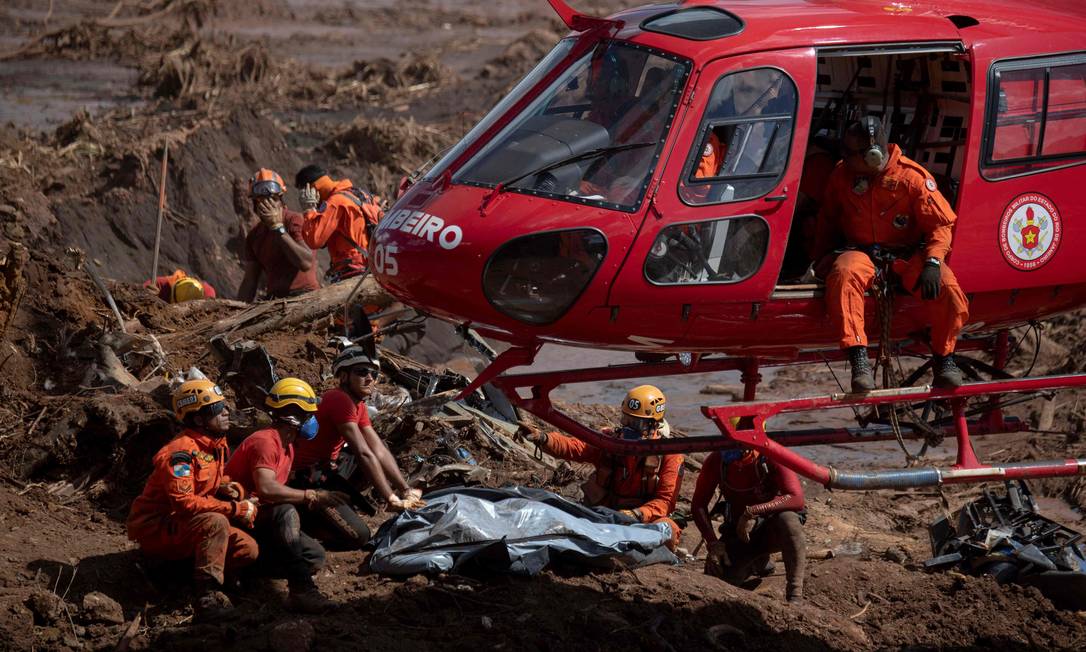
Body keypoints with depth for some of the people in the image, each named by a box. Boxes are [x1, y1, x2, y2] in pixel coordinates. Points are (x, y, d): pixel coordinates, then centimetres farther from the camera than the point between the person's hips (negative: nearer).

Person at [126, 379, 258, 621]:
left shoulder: (216, 445, 8)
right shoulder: (181, 452, -22)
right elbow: (184, 502, -31)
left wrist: (226, 488, -6)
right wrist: (234, 509, -28)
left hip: (182, 527, 9)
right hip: (156, 528, -9)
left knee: (248, 550, -6)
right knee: (216, 522, -34)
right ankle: (208, 597, -35)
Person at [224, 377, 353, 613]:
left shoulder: (287, 447, 14)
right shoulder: (265, 442, -19)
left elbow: (280, 491, 9)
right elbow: (267, 489, -34)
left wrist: (312, 500, -7)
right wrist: (312, 496, -30)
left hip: (262, 518, 10)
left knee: (315, 556, -2)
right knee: (285, 512, -37)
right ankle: (300, 590, -43)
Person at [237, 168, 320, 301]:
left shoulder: (295, 221, -5)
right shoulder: (254, 236, 14)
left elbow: (306, 263, -21)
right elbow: (250, 281, 16)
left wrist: (278, 227, -18)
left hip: (305, 295, -5)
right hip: (274, 301, 5)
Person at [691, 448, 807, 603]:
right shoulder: (716, 461, -11)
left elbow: (796, 499, -31)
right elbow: (698, 504, -3)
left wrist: (751, 512, -38)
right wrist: (713, 543, -16)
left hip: (772, 529, -4)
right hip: (738, 531, 4)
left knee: (788, 519, -38)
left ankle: (795, 597, -33)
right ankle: (757, 561, 21)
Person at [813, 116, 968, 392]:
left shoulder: (912, 178, -10)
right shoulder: (842, 175, 1)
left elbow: (943, 223, -7)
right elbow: (827, 220, 19)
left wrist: (933, 262, -22)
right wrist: (819, 258, 13)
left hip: (907, 255, -1)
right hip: (861, 252, 1)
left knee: (947, 288, -30)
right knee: (843, 274, -37)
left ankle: (944, 358, -7)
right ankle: (858, 360, -40)